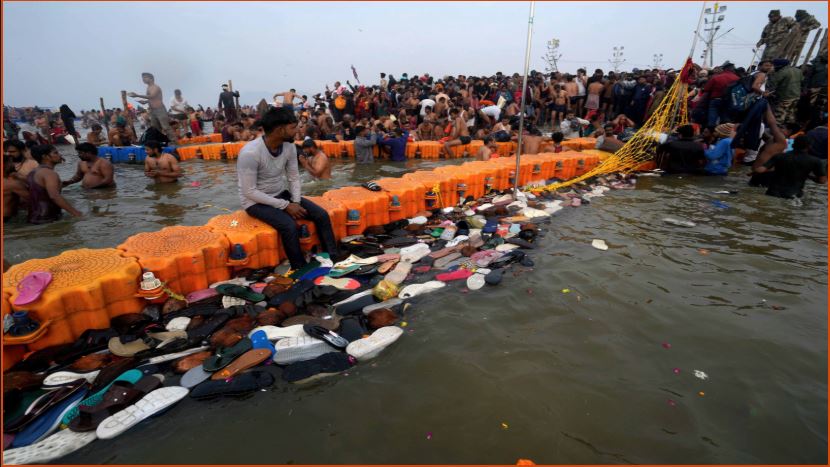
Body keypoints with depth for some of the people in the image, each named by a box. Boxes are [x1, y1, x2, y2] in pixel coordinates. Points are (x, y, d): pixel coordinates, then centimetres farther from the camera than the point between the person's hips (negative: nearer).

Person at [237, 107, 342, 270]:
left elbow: (294, 177, 2)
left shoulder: (289, 146, -7)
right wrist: (285, 205, -24)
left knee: (321, 215, -11)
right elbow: (249, 192, -24)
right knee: (289, 226, -31)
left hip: (281, 194, 6)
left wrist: (296, 202, -14)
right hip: (256, 202, -6)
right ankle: (301, 270, -12)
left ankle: (334, 260, -2)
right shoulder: (250, 153, -26)